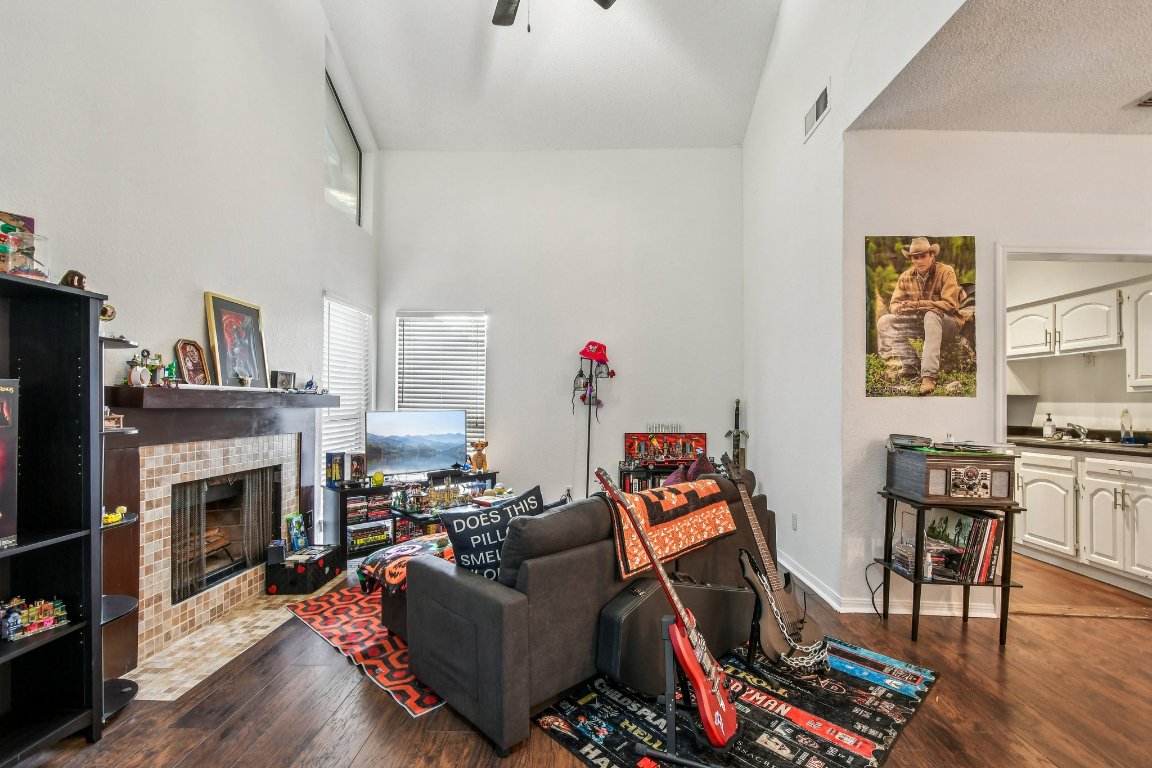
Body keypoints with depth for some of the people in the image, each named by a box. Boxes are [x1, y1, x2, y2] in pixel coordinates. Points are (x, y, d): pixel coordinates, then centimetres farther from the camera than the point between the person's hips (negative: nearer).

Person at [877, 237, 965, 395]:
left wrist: (917, 304, -29)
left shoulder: (946, 272, -11)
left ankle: (928, 376, -45)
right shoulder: (906, 277, 1)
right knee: (884, 322, -14)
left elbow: (949, 305, -19)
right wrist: (901, 308, -24)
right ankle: (909, 366, -24)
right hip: (919, 322, 5)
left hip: (948, 324, -5)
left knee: (931, 316, -39)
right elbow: (894, 304, 1)